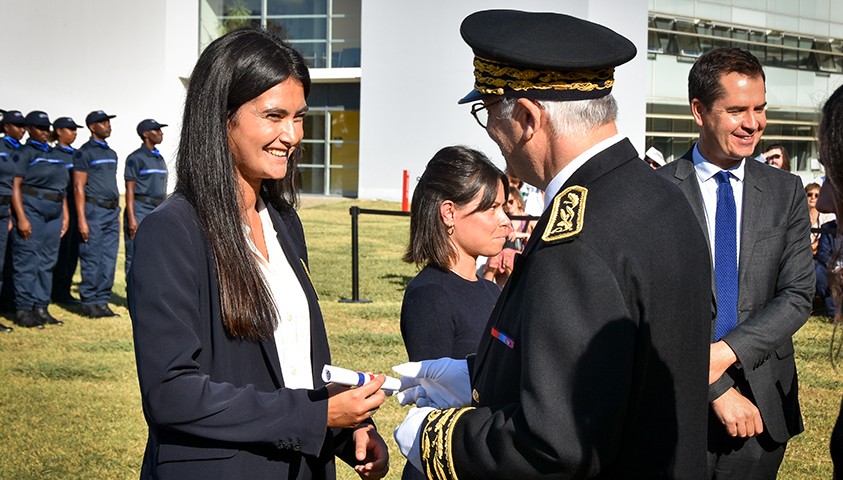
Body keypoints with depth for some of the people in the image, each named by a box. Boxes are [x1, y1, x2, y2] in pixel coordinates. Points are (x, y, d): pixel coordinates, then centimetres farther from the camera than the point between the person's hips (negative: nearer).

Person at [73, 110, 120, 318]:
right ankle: (89, 303, 2)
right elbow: (78, 187, -9)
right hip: (93, 210, -7)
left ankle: (102, 301, 10)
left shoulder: (111, 153, 18)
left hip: (111, 211, 7)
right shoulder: (84, 152, -5)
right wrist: (81, 220, -15)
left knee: (109, 260, 5)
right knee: (91, 260, -3)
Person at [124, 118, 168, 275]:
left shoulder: (160, 159, 18)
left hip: (158, 210, 8)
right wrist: (131, 218, -18)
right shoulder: (136, 158, -5)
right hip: (140, 209, -8)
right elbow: (130, 189, -10)